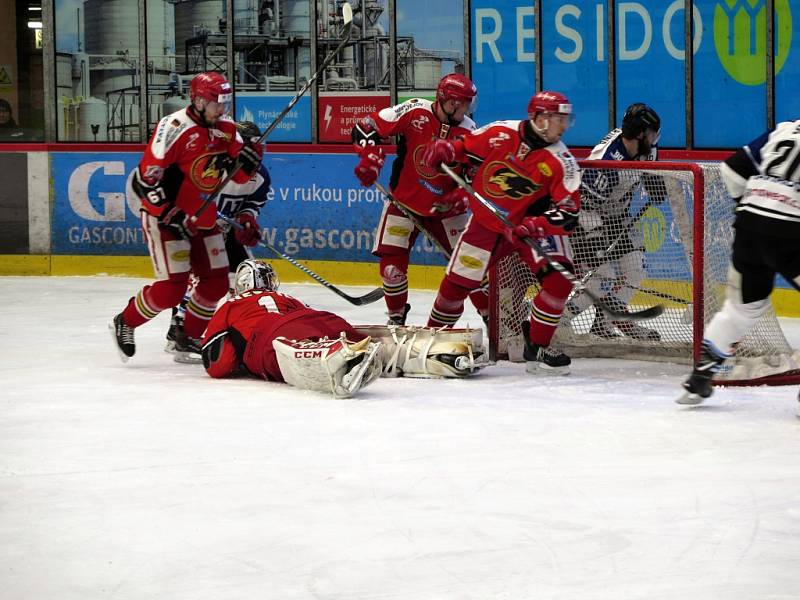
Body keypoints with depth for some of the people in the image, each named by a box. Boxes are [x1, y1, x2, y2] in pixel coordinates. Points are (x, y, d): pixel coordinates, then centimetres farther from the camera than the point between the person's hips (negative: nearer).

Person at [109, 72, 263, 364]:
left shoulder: (226, 128, 1)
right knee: (172, 287, -13)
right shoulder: (175, 128, -21)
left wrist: (251, 149, -15)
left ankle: (188, 340, 22)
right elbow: (144, 179, -21)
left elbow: (240, 175, 5)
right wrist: (169, 216, -23)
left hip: (203, 217, 8)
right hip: (165, 216, -8)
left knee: (216, 282, 6)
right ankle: (125, 323, 9)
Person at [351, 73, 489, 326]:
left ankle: (491, 315, 10)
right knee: (392, 262, -9)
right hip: (403, 200, -2)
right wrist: (371, 157, -25)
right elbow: (367, 127, -12)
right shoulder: (414, 112, -16)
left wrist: (457, 199, -23)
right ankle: (397, 315, 14)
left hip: (444, 207, 2)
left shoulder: (469, 132, -9)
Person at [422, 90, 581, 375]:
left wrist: (535, 226, -34)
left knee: (559, 281, -19)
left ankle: (537, 348, -5)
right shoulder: (500, 133, -14)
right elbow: (466, 147, 4)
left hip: (533, 225, -1)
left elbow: (568, 211, -19)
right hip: (487, 221, 1)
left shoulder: (562, 161, -16)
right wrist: (444, 149, -17)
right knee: (456, 283, 4)